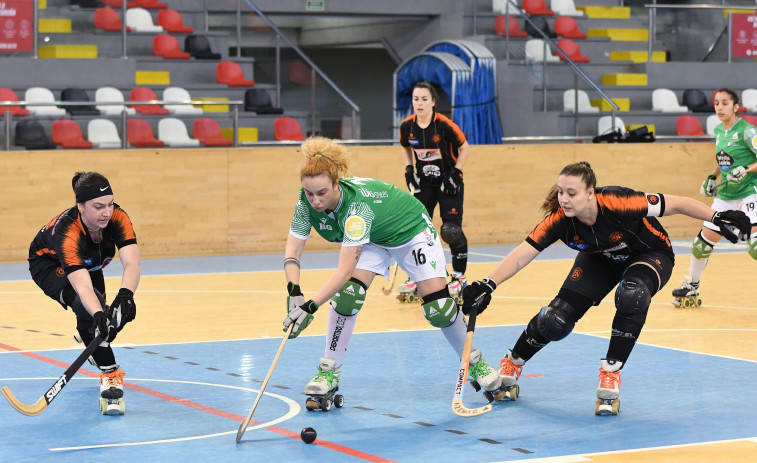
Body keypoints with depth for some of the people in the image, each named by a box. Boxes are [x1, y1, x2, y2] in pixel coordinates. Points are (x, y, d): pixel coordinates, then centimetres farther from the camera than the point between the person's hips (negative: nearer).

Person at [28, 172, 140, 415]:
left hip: (89, 264, 5)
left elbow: (132, 263, -47)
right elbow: (82, 286, -54)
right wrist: (98, 313, -71)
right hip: (49, 264, -5)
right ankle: (110, 376, -24)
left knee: (98, 314, 18)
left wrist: (125, 294, -66)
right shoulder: (67, 230, -44)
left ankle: (87, 336, 56)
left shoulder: (117, 218, -34)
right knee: (86, 306, -30)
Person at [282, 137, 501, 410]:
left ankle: (473, 361, 14)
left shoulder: (356, 204, -43)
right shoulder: (307, 203, -25)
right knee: (347, 293, -18)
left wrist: (310, 306, -56)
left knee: (438, 306, -11)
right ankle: (329, 372, -6)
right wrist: (294, 292, -41)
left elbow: (345, 269, -48)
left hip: (411, 230, -5)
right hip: (370, 238, 5)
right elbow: (292, 252, -22)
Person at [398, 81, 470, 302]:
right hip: (424, 183, 4)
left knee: (452, 230, -8)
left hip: (448, 182, -4)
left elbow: (465, 148, -8)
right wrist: (409, 170, 1)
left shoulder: (444, 124, -20)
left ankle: (459, 277, 7)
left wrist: (456, 173, -14)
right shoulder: (407, 126, -7)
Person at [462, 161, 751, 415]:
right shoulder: (559, 220, -28)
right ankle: (511, 365, 17)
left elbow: (675, 204, -27)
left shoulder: (618, 203, -38)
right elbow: (522, 255, -32)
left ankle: (611, 374, -19)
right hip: (601, 258, 3)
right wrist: (487, 285, -45)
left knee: (631, 295, -37)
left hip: (650, 254, -3)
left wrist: (717, 219, -27)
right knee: (557, 319, -11)